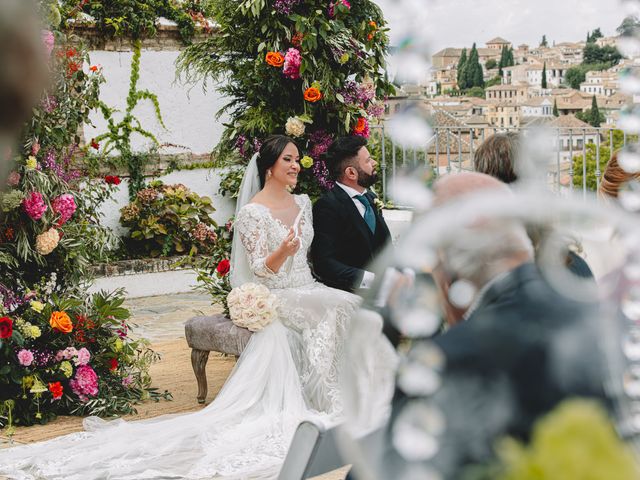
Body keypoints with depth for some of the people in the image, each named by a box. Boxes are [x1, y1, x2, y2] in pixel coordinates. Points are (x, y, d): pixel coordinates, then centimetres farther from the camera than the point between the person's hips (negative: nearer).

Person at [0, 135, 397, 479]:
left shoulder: (303, 203, 14)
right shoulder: (253, 213, -9)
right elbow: (261, 271, -13)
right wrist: (282, 251, -31)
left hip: (308, 290, 7)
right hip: (276, 298, -7)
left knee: (347, 307, -24)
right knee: (337, 308, -33)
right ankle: (333, 403, -30)